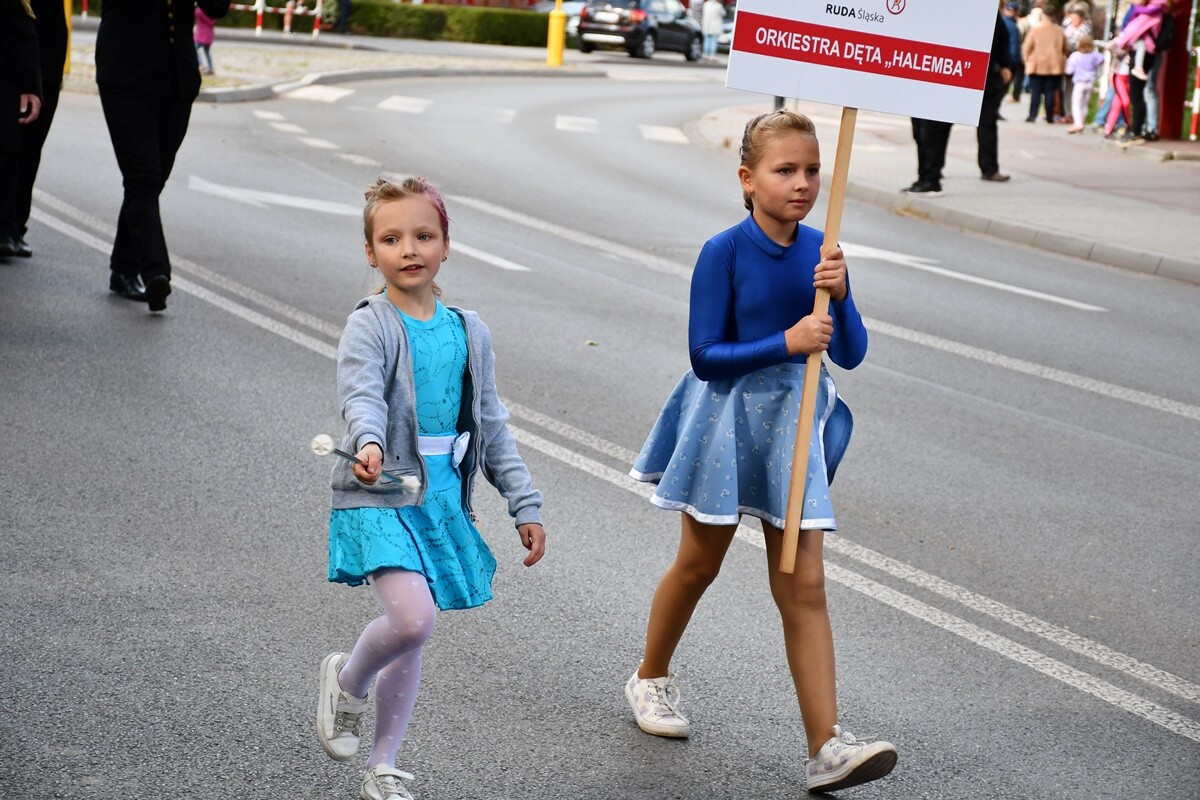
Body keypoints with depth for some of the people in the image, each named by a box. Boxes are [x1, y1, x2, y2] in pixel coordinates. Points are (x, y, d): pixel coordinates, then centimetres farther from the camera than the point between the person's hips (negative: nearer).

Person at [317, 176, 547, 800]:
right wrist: (369, 445, -45)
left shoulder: (469, 332, 8)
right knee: (412, 618, -22)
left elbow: (490, 425, 14)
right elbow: (361, 396, -23)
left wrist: (525, 506, 13)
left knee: (410, 638, 10)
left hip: (442, 498, 5)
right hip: (379, 497, -5)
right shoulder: (369, 326, -7)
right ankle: (347, 680, 10)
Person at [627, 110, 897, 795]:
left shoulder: (820, 251, -3)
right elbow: (705, 354, -16)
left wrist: (838, 293, -20)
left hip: (793, 423, 3)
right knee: (700, 564, 15)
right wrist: (786, 342, -24)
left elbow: (851, 354, -3)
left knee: (804, 586, -2)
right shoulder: (725, 252, -14)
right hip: (728, 415, -3)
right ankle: (652, 679, 41)